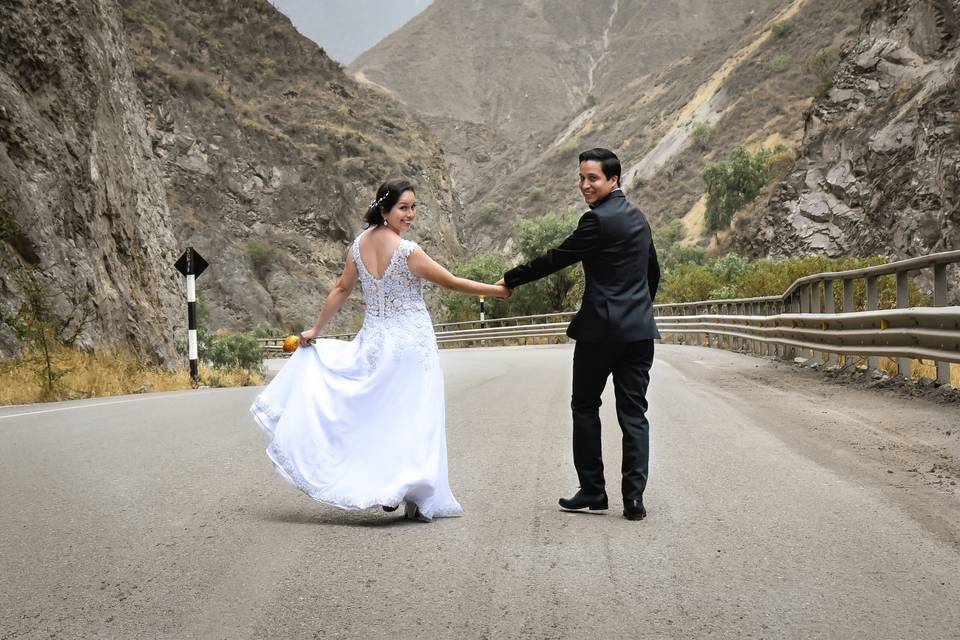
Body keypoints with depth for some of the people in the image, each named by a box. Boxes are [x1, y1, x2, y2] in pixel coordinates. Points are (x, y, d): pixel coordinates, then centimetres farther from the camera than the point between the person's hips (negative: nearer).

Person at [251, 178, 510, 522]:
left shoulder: (359, 244, 1)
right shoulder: (407, 251, -16)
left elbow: (341, 290, 9)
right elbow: (451, 282, -11)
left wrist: (316, 330, 20)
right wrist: (497, 290, 0)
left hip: (373, 341, 6)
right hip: (411, 342, -6)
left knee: (377, 413, 15)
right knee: (412, 418, 0)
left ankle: (383, 487, 14)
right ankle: (414, 495, 2)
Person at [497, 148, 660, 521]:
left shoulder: (598, 220, -12)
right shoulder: (637, 217, 15)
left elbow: (556, 259, -8)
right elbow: (653, 273, 23)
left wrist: (510, 280, 3)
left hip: (601, 329, -7)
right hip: (639, 330, 7)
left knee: (585, 407, 8)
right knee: (633, 414, 4)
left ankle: (592, 491, 12)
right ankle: (634, 499, 0)